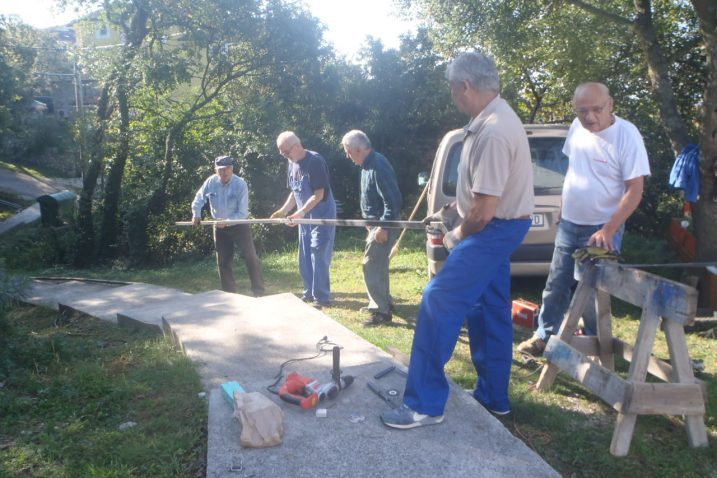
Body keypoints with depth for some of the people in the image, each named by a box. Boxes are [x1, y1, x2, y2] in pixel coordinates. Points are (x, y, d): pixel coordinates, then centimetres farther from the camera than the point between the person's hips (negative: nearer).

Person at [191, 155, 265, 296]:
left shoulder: (240, 184, -21)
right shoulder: (210, 182, -11)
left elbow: (243, 213, -22)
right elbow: (199, 199, 3)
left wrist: (227, 221, -30)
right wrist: (196, 214, -12)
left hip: (239, 225, -4)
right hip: (220, 228, 4)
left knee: (251, 258, -12)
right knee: (223, 262, 9)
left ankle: (259, 292, -3)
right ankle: (229, 294, 21)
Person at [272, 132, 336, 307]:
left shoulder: (315, 161, -19)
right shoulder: (292, 164, 6)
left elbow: (319, 194, -23)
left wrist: (300, 212, -30)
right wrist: (283, 210, 1)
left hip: (322, 216, -8)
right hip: (305, 217, 8)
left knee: (319, 256, -7)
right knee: (305, 258, 12)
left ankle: (322, 297, 1)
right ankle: (310, 293, 24)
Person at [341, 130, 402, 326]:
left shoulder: (378, 166, -22)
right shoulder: (368, 164, 10)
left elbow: (393, 200, -25)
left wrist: (384, 227, -24)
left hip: (384, 224, -10)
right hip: (376, 222, 10)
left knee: (371, 267, -7)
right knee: (378, 266, 19)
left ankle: (382, 311, 1)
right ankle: (383, 303, 32)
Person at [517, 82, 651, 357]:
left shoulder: (627, 135, -18)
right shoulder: (577, 127, 0)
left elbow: (635, 190, -18)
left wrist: (607, 231, -24)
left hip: (601, 230, -5)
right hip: (568, 224, 6)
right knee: (556, 287, 12)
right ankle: (544, 337, 26)